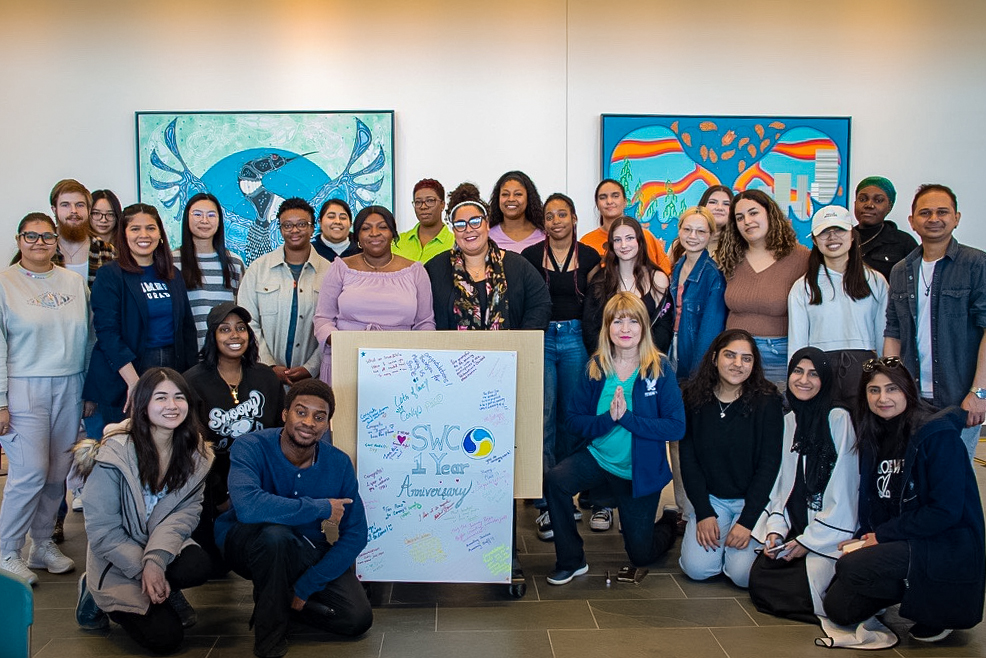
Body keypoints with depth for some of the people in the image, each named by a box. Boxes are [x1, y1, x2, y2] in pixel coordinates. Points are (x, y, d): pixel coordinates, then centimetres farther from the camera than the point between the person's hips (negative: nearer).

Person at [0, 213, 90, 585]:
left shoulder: (74, 283, 10)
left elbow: (88, 337, 13)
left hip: (68, 388, 4)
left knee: (58, 473, 6)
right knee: (30, 472, -9)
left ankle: (43, 543, 22)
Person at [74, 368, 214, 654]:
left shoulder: (194, 451, -5)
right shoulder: (115, 454, -20)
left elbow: (188, 510, -11)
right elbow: (102, 530, -17)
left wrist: (156, 559, -26)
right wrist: (143, 570, -20)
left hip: (166, 547, 3)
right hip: (117, 561, -3)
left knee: (199, 566, -30)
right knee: (165, 637, -15)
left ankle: (161, 592, 4)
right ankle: (100, 596, 11)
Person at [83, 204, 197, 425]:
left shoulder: (173, 276, 12)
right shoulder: (109, 275, -3)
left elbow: (187, 326, 15)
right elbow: (107, 333, -11)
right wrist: (133, 381, -20)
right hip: (125, 376, -4)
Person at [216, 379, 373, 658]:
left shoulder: (338, 464, -12)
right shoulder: (251, 447, -23)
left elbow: (355, 535, -9)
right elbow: (247, 506, -43)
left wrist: (305, 587, -17)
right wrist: (321, 508, -34)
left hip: (302, 553, 3)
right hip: (247, 544, -3)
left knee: (358, 619, -13)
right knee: (275, 532, -38)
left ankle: (283, 596, 14)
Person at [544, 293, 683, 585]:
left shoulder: (659, 368, -12)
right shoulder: (595, 368, -5)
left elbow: (676, 427, -17)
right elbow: (574, 421, -5)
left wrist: (627, 417, -26)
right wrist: (607, 419, -24)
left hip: (640, 471, -2)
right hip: (597, 457, 2)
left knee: (641, 555, 8)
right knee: (554, 480, -29)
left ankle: (669, 522, 43)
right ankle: (571, 561, -8)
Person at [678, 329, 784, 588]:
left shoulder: (767, 402, -9)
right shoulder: (694, 399, -3)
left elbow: (769, 465, -10)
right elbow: (688, 460, -2)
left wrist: (747, 520, -16)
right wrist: (704, 513, -11)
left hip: (754, 499, -2)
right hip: (710, 497, 2)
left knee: (743, 574, -18)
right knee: (696, 568, -15)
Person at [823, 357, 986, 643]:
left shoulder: (938, 434, -13)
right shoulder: (874, 437, 9)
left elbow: (946, 511, -18)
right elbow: (873, 502, 14)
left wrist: (882, 536, -15)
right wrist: (864, 539, -6)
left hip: (946, 546, -7)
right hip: (893, 543, 8)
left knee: (851, 566, -29)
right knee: (838, 608, -5)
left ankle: (936, 604, -7)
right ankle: (912, 589, 15)